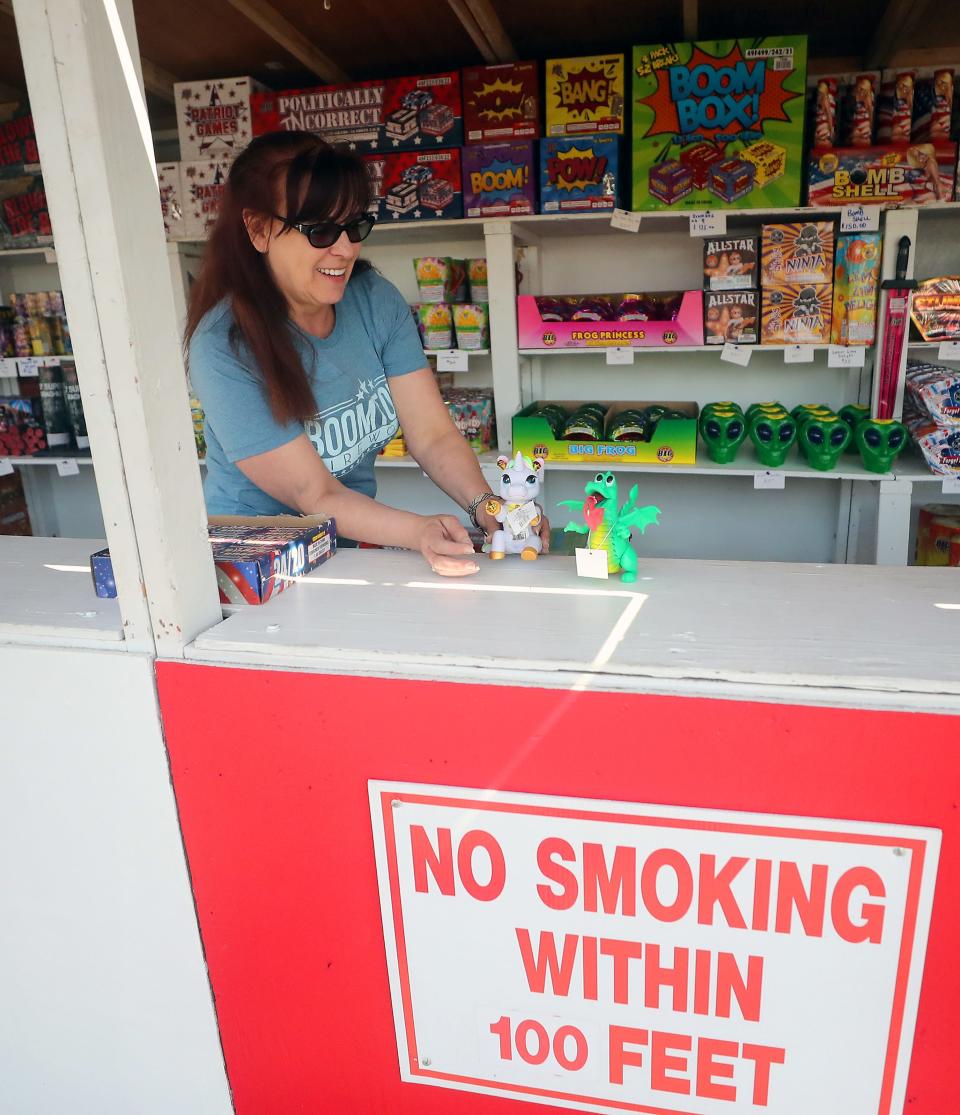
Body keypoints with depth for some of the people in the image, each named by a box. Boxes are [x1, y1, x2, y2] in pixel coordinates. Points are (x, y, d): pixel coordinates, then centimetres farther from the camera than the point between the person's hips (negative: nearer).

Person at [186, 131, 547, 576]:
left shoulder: (377, 300, -4)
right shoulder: (224, 348, -21)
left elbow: (433, 435, -8)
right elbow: (316, 496, -22)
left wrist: (486, 506, -26)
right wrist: (420, 531, -37)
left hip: (358, 540, 6)